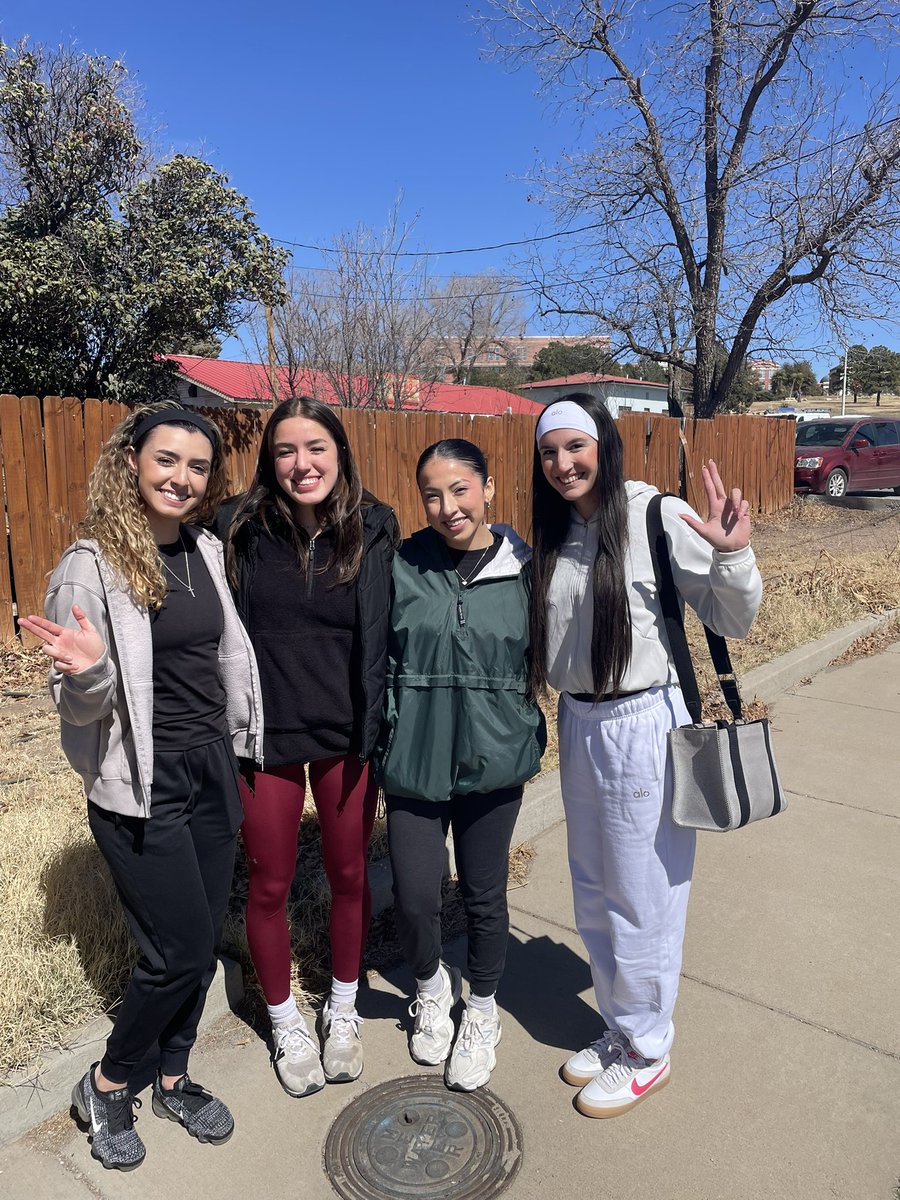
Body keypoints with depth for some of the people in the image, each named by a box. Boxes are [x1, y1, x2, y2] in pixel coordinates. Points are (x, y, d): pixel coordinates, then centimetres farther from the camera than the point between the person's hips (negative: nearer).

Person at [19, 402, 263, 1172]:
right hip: (142, 787, -6)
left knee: (201, 941, 16)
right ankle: (107, 1084, 31)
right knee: (182, 949, 2)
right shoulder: (91, 567, -15)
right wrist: (89, 672, -32)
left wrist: (240, 746, 14)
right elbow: (78, 708, -12)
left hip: (213, 769, 6)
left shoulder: (207, 550, 3)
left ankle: (173, 1078, 40)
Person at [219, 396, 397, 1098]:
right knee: (270, 887, 13)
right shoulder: (242, 531, -9)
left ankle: (343, 1011, 42)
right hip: (265, 735, 0)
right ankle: (285, 1024, 39)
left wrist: (379, 724, -2)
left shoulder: (373, 531, -7)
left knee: (349, 876, 16)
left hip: (347, 734, 1)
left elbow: (387, 635, 0)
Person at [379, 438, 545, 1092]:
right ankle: (432, 985, 40)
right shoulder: (403, 566, -5)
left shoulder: (525, 568, -5)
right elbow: (378, 658, 4)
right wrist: (389, 729, 1)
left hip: (494, 760, 0)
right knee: (414, 899, 4)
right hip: (414, 761, 0)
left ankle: (483, 1011, 42)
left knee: (485, 894, 14)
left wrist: (527, 729, 1)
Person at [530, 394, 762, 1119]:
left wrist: (733, 556, -29)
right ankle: (621, 1027, 43)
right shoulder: (554, 535, 6)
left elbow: (733, 620, -10)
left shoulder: (658, 517, -14)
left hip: (645, 726, -7)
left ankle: (646, 1052, 33)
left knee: (641, 899, 9)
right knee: (593, 896, 20)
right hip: (579, 725, 7)